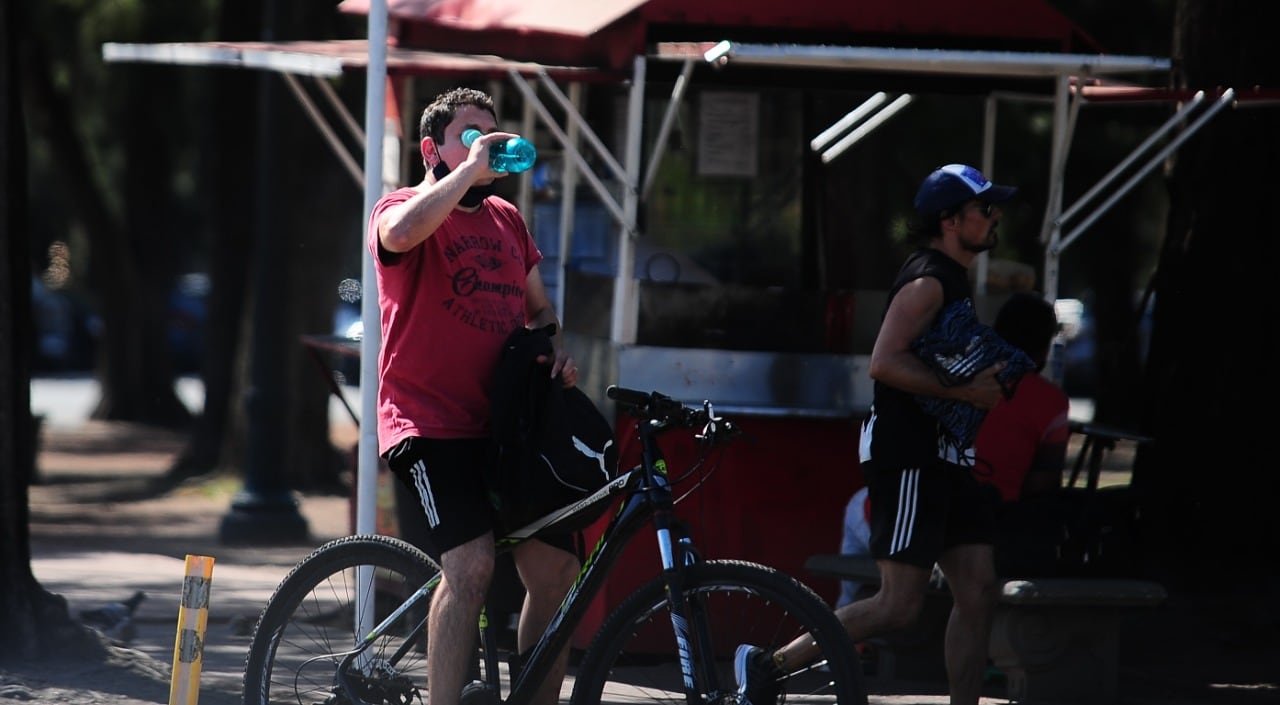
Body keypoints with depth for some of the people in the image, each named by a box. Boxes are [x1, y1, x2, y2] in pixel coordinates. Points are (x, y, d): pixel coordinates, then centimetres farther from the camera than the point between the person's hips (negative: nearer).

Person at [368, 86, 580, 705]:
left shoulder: (507, 219, 18)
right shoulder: (405, 206, -2)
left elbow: (538, 307, 29)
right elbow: (400, 232, -28)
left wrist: (558, 349, 7)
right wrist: (470, 169, -20)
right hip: (431, 424, -7)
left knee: (556, 571, 0)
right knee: (471, 564, -24)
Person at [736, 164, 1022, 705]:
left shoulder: (955, 283, 18)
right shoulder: (927, 282, -13)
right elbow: (884, 362, -25)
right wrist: (963, 391, -21)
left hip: (946, 460, 10)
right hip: (907, 457, -10)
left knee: (978, 593, 3)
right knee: (899, 605, -11)